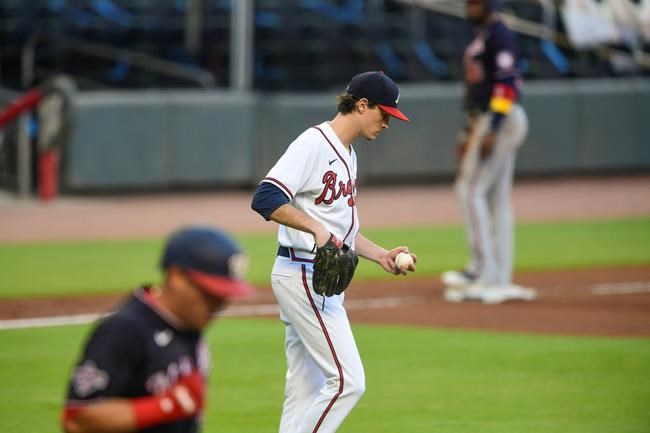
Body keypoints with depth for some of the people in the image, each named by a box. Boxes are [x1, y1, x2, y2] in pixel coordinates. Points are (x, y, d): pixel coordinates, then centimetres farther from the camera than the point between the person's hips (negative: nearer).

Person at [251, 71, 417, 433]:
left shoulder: (347, 154, 18)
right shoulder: (313, 144, -13)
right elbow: (265, 198, -25)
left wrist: (381, 255, 15)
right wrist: (315, 227, -34)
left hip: (324, 281, 10)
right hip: (302, 277, -10)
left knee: (307, 392, 10)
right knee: (347, 380, -13)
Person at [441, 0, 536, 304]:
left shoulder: (499, 36, -10)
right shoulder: (479, 38, 21)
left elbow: (507, 85, -19)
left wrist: (491, 131, -25)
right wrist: (468, 132, 24)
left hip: (501, 120, -10)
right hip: (484, 122, 10)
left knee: (470, 190, -13)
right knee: (496, 197, 8)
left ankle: (482, 270, -14)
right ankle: (499, 281, 8)